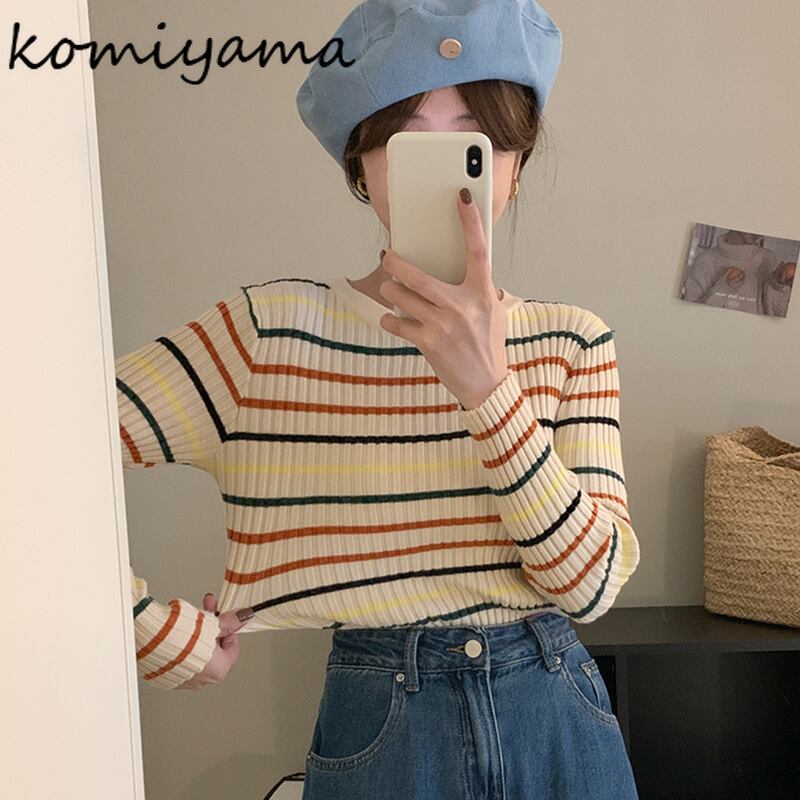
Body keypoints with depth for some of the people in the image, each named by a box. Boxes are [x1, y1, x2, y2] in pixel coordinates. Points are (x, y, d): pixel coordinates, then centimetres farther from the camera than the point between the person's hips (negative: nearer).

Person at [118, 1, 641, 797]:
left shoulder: (573, 341, -3)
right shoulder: (271, 330, -11)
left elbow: (592, 582, -13)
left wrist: (487, 386, -25)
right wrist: (172, 642, -12)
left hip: (561, 724, 2)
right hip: (378, 727, -1)